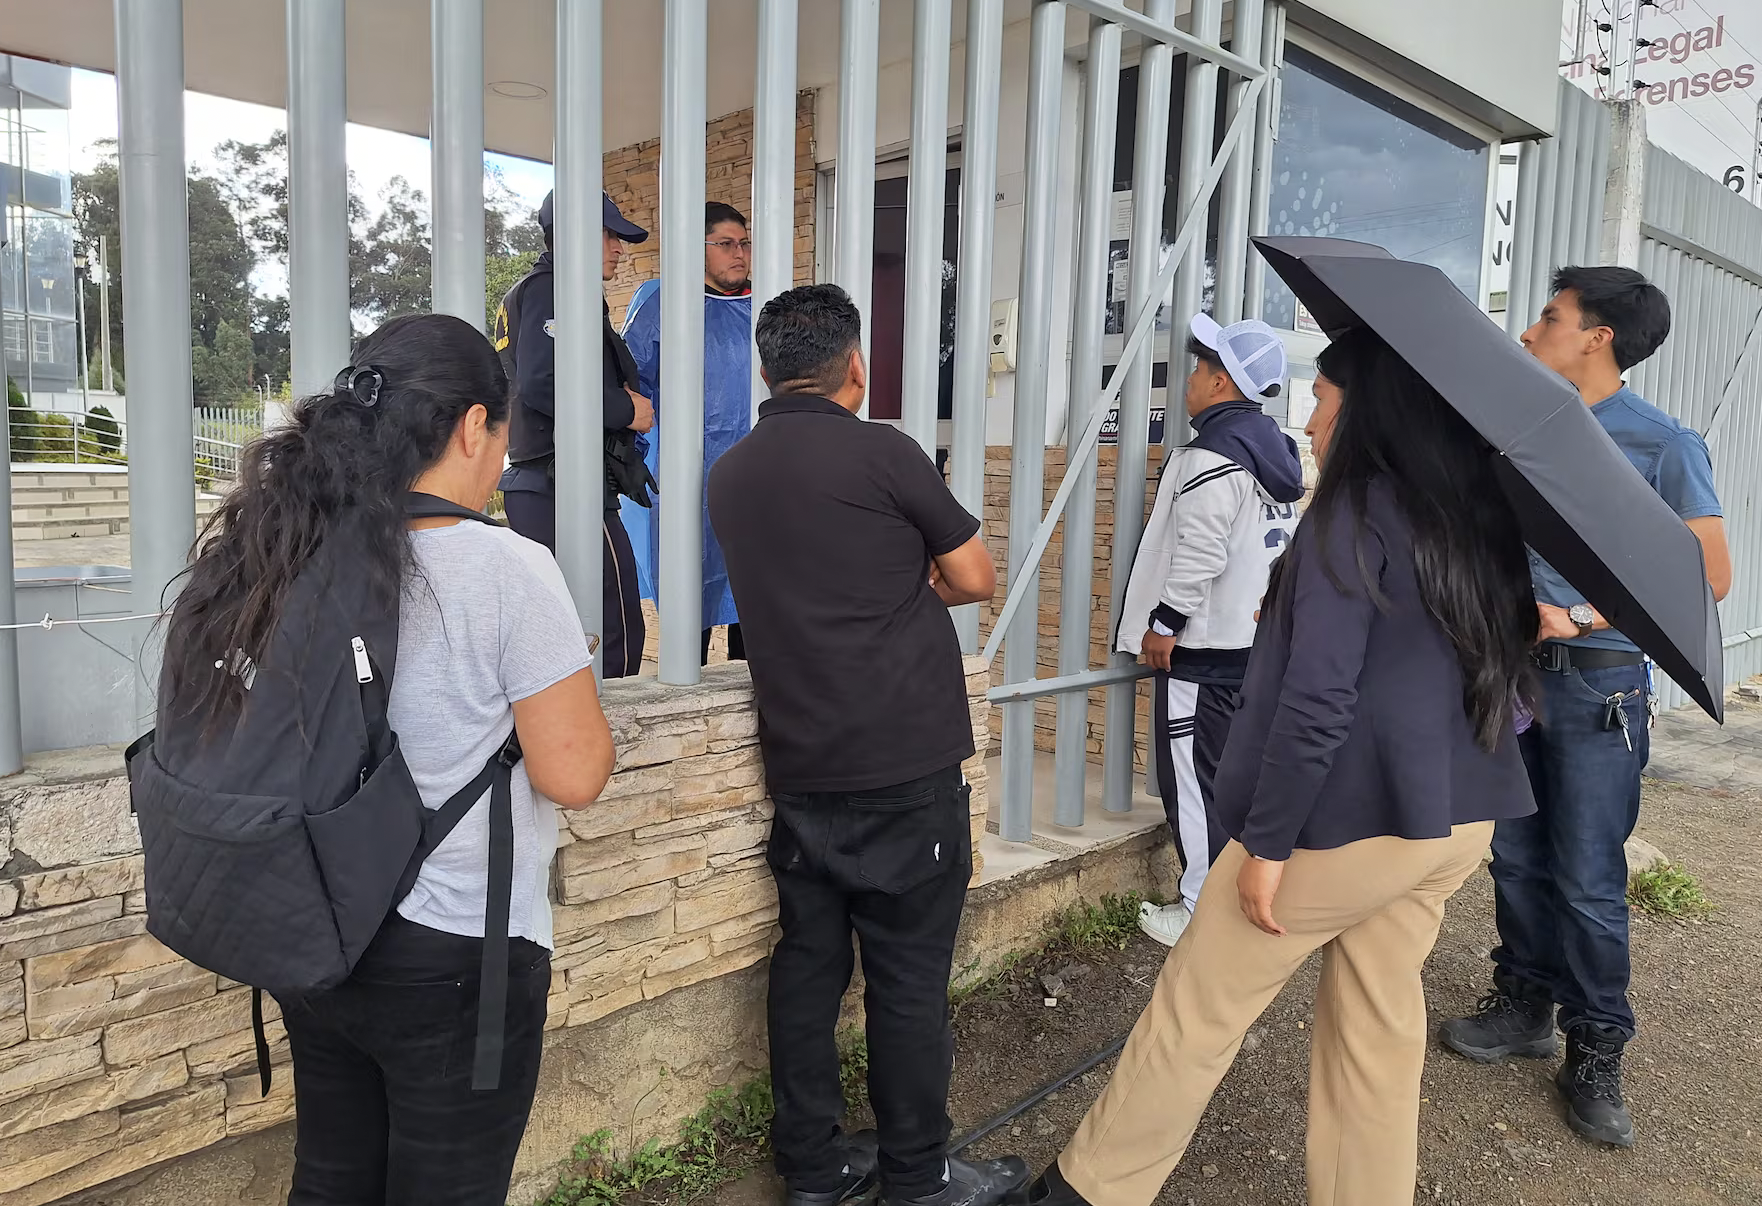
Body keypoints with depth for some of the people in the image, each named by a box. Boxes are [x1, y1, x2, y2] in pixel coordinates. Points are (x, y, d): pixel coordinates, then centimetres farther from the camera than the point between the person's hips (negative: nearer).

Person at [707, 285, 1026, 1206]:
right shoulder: (881, 453, -10)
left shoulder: (731, 472, 8)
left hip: (800, 767, 6)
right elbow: (976, 578, -2)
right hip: (906, 767, -6)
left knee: (808, 962, 13)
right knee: (909, 977, 5)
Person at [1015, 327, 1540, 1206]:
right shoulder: (1477, 515, 7)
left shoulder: (1355, 513, -16)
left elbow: (1317, 702, -21)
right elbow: (1495, 670, 16)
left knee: (1199, 1007, 6)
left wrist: (1267, 841, -15)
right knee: (1379, 1025, 18)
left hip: (1345, 819, -7)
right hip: (1455, 816, 7)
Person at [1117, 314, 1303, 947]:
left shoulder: (1212, 456, -17)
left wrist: (1164, 623, -16)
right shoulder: (1276, 452, 13)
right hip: (1253, 638, 10)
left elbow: (1199, 555, -24)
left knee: (1191, 779, -1)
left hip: (1203, 646, -10)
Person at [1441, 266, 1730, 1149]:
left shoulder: (1662, 444, -7)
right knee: (1517, 856, 13)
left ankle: (1595, 1056, 16)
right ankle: (1525, 1005, 29)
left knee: (1587, 879, 0)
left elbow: (1710, 578, -8)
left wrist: (1584, 616, -16)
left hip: (1597, 684, -5)